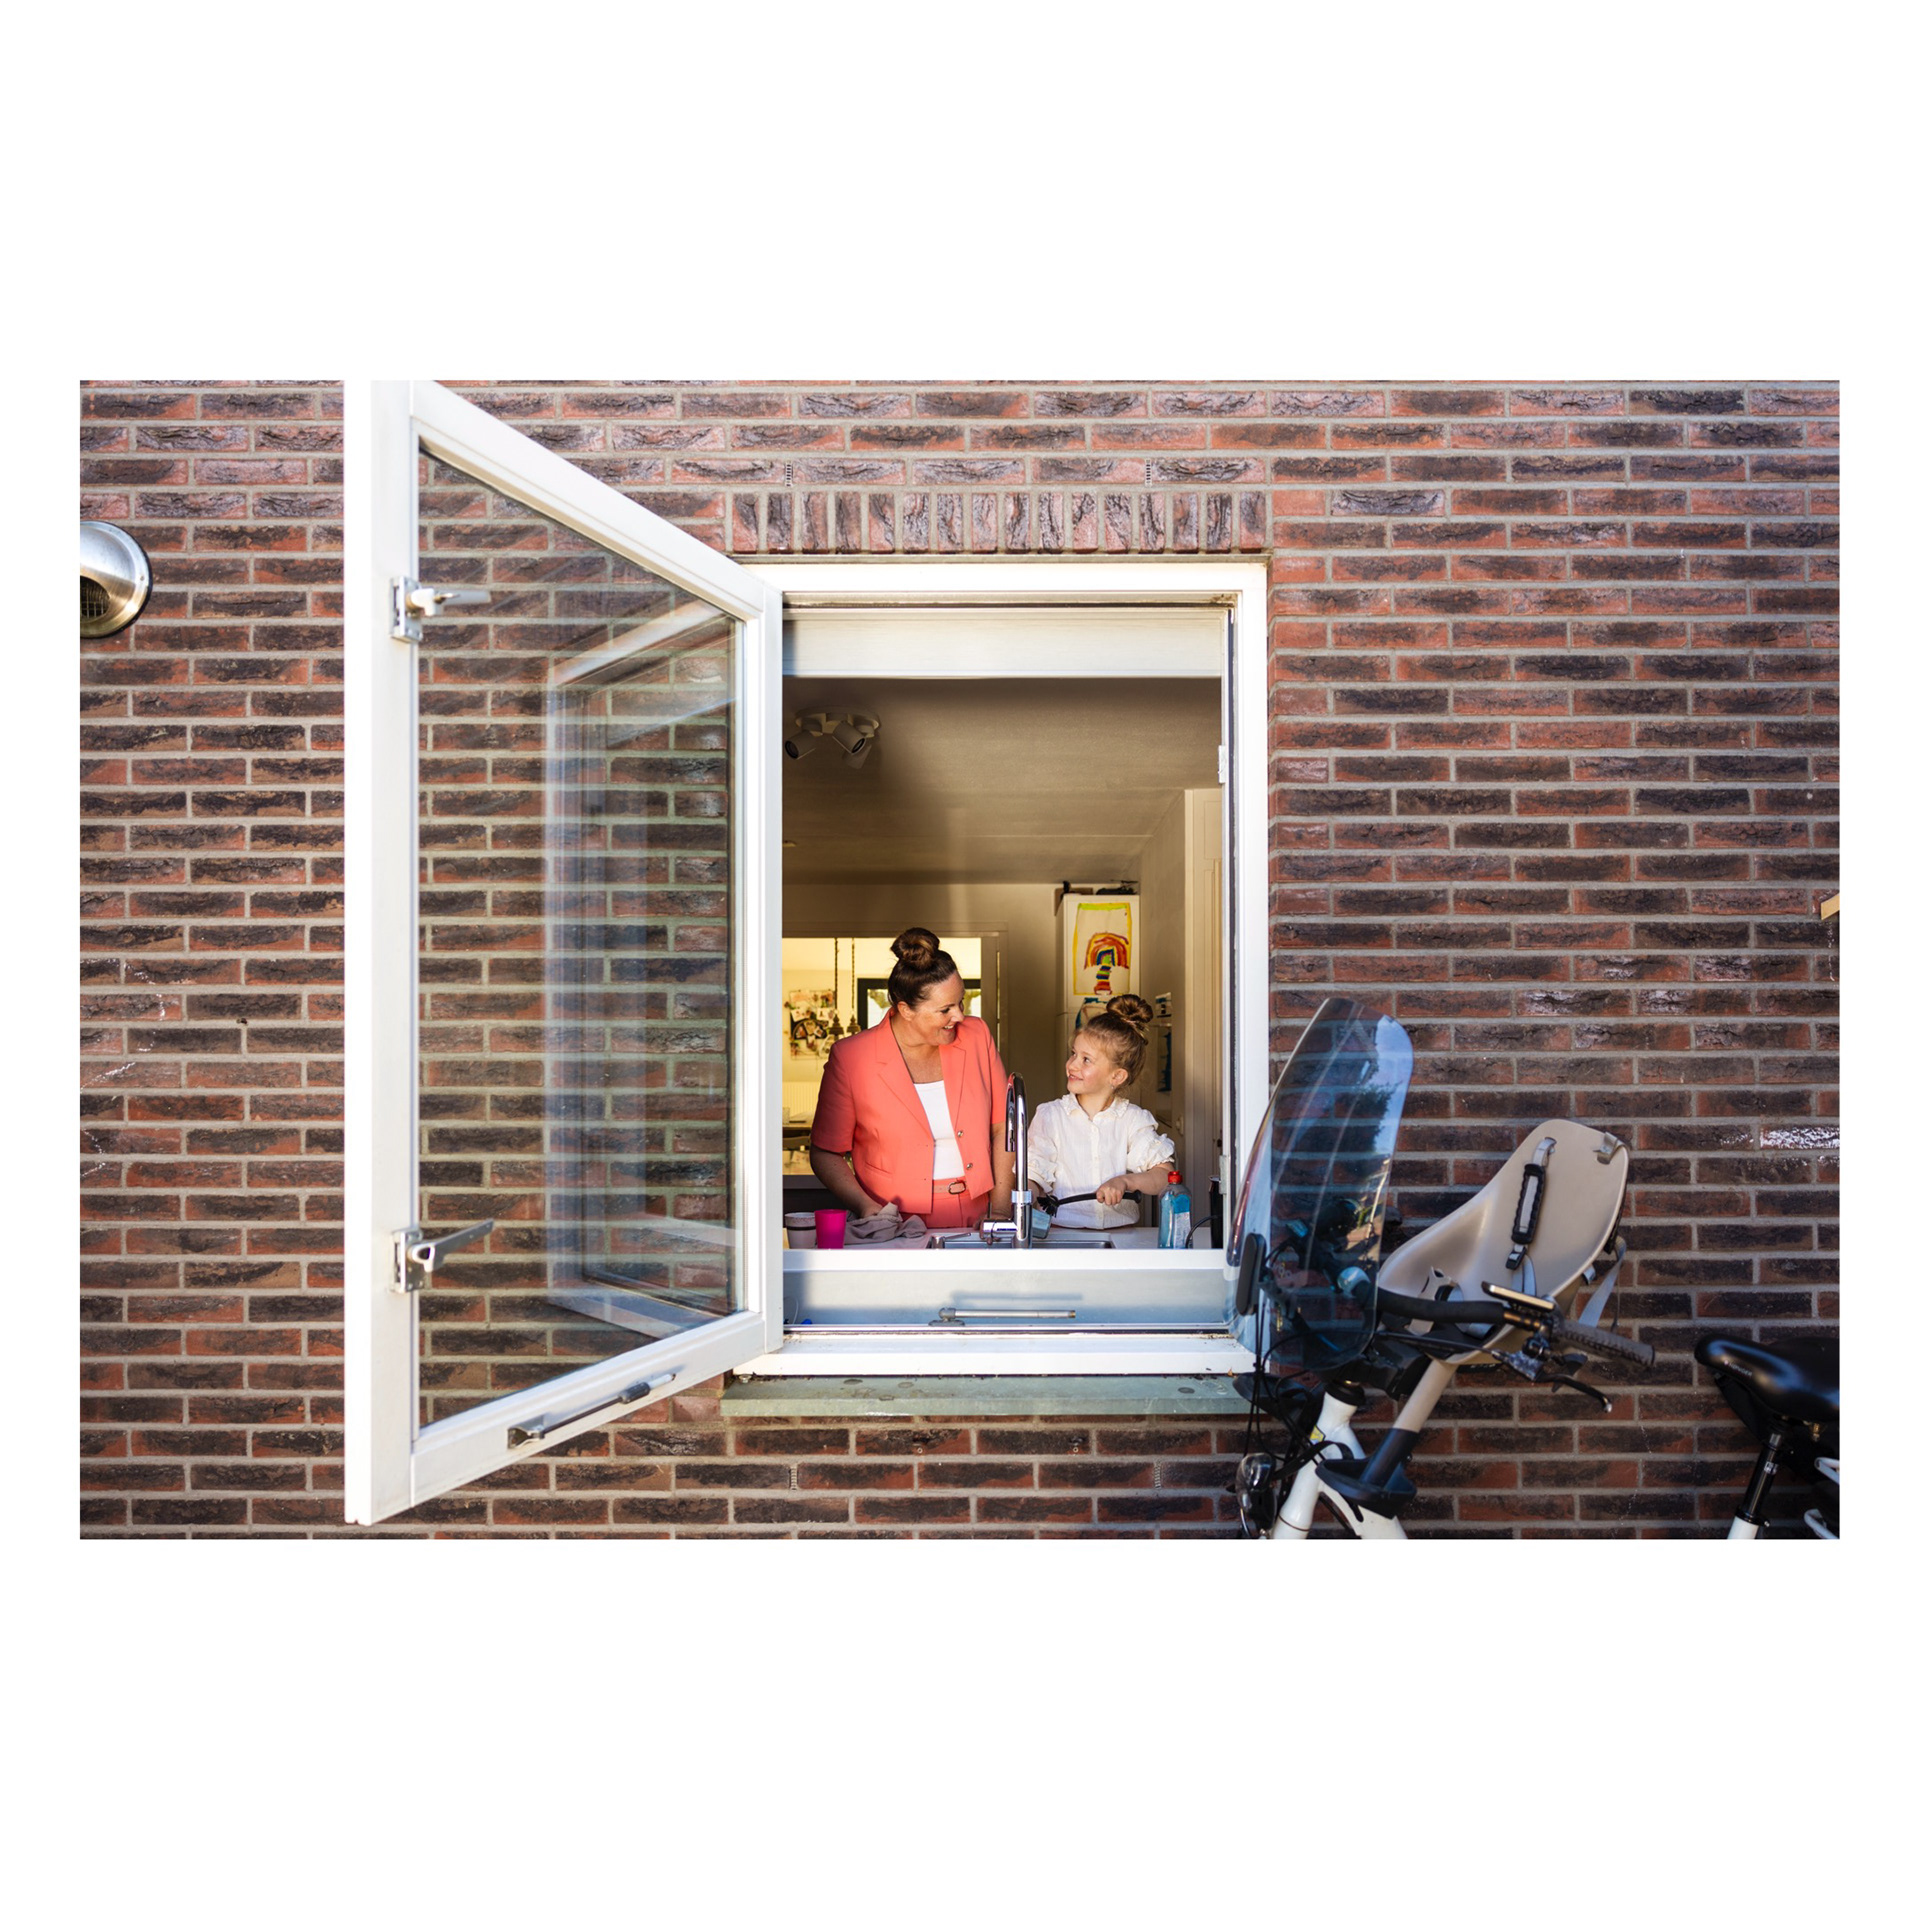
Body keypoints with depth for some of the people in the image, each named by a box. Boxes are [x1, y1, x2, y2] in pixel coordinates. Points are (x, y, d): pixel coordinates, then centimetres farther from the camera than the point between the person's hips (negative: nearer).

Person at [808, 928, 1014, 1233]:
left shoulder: (976, 1035, 5)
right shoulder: (850, 1058, -5)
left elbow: (1002, 1126, 11)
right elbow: (825, 1153, 3)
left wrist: (1001, 1207, 2)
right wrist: (864, 1206, -12)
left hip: (976, 1223, 3)